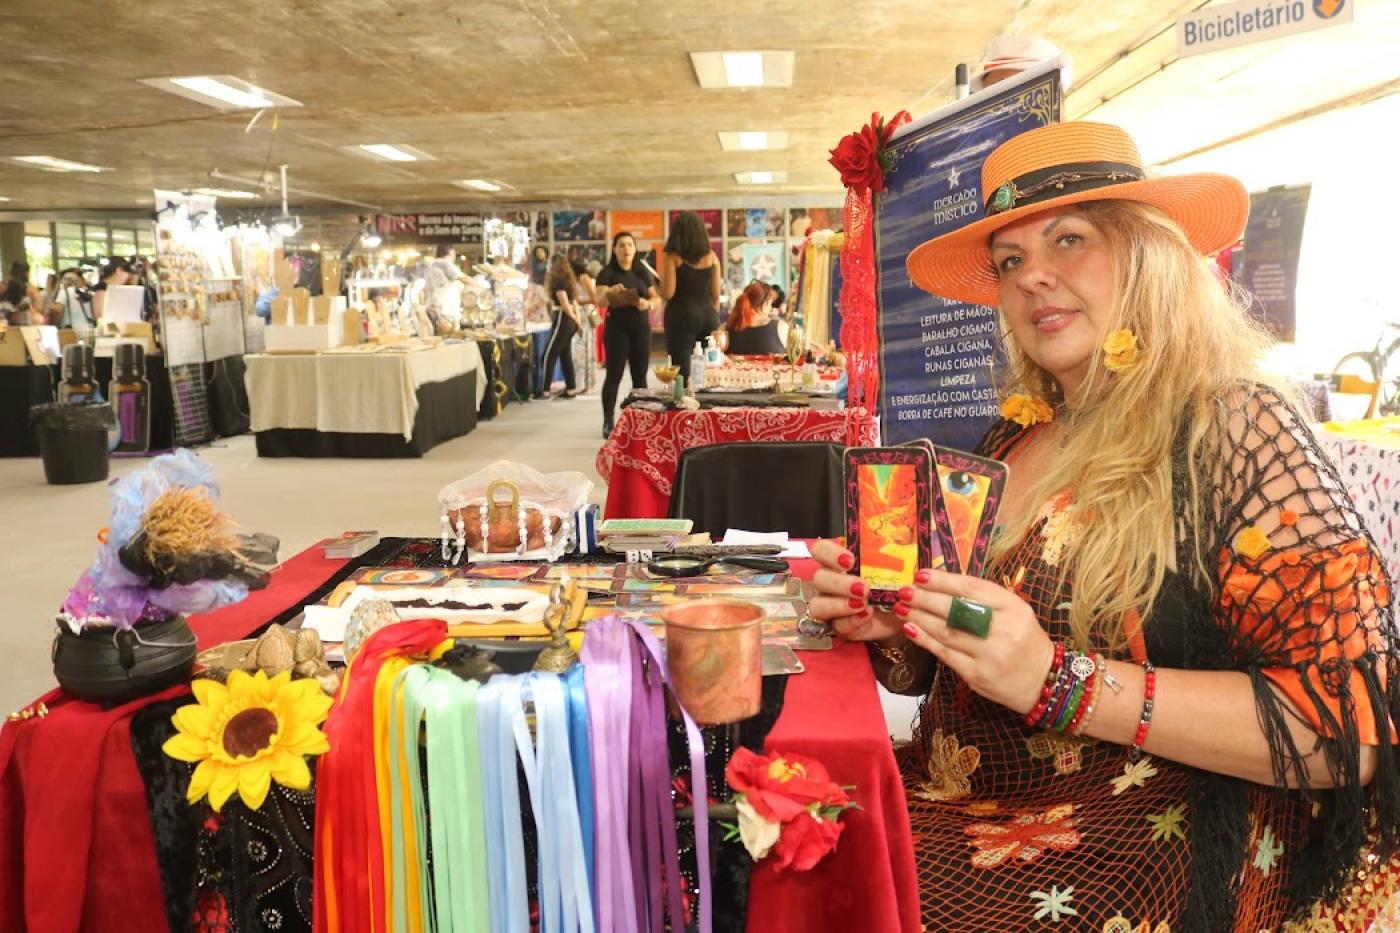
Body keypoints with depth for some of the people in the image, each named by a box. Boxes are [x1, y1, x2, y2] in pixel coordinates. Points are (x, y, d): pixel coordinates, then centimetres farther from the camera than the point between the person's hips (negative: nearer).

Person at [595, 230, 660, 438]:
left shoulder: (644, 272, 10)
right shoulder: (607, 272, -2)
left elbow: (657, 298, 10)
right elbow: (599, 300, -12)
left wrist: (648, 303, -13)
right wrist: (611, 293, -34)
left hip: (641, 327, 4)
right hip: (617, 328, -4)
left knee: (640, 375, 5)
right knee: (614, 375, -6)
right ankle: (608, 422, -4)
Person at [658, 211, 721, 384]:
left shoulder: (672, 257, -5)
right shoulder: (711, 256, 5)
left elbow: (668, 293, -11)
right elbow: (716, 294, 7)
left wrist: (661, 281, 10)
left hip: (682, 316, -4)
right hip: (708, 316, 4)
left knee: (681, 371, -1)